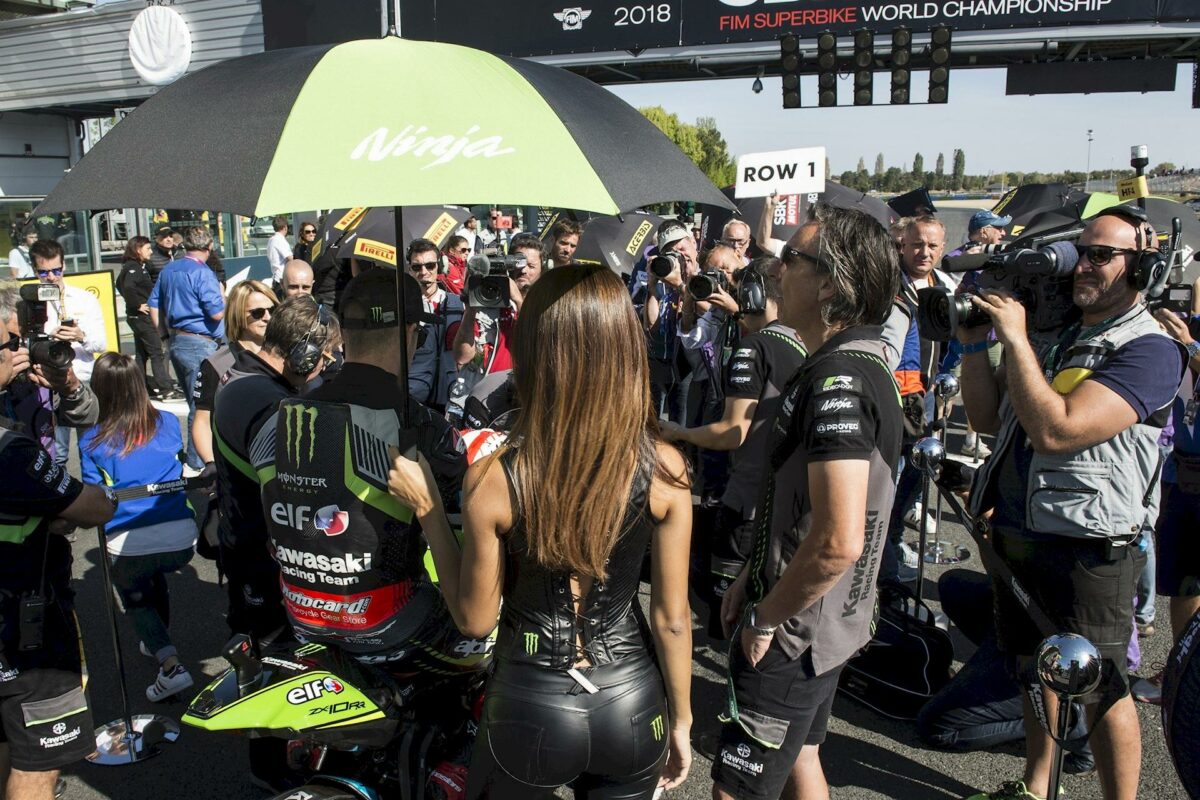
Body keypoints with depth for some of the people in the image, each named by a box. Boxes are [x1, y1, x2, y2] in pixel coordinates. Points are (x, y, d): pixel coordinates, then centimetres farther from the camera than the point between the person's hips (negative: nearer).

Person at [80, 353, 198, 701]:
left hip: (128, 546, -3)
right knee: (156, 577, 35)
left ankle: (170, 663, 0)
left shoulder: (92, 442, -3)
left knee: (137, 601, 23)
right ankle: (158, 642, 49)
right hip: (181, 540, 3)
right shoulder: (168, 423, 4)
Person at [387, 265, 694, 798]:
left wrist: (427, 507, -2)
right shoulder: (663, 467, -16)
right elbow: (671, 618, -7)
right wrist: (680, 718, 9)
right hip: (633, 706, 1)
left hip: (531, 710, -1)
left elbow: (474, 620, -8)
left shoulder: (492, 479, -21)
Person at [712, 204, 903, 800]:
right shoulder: (853, 362, 8)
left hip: (795, 637, -10)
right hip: (821, 625, 10)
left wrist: (764, 619, -18)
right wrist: (754, 578, 12)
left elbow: (837, 542, -32)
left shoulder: (840, 380, -26)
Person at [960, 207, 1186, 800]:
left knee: (1100, 688, 6)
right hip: (1016, 534, 8)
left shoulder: (1149, 351, -15)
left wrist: (1014, 338, -23)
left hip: (1086, 549, -7)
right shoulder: (1057, 334, 10)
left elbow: (1054, 430, -27)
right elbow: (988, 418, 8)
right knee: (1036, 667, 21)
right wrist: (974, 340, -2)